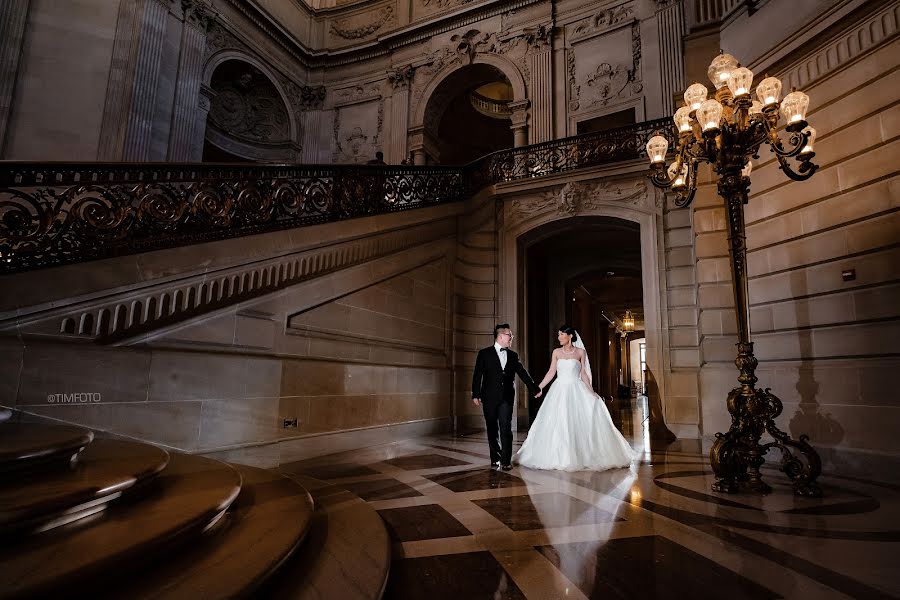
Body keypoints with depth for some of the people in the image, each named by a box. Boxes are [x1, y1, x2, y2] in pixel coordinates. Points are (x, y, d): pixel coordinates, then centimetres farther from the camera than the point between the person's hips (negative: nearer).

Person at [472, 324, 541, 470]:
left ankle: (506, 460, -1)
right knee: (492, 430, 7)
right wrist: (476, 395, -6)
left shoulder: (513, 356, 11)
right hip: (489, 398, -2)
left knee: (506, 429, -7)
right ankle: (495, 458, 20)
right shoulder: (484, 353, 1)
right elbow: (477, 375, -1)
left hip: (506, 398, 2)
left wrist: (535, 389, 14)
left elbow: (523, 374, 15)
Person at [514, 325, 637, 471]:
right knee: (558, 425, 0)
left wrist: (591, 391, -3)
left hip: (576, 390, -1)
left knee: (581, 424, -3)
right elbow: (551, 372, 5)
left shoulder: (580, 352, 2)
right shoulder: (556, 352, 6)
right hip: (560, 390, 2)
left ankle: (583, 455, 11)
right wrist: (539, 387, -2)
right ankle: (561, 458, 10)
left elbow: (583, 373, 4)